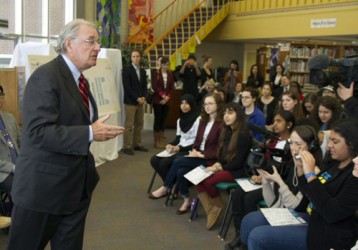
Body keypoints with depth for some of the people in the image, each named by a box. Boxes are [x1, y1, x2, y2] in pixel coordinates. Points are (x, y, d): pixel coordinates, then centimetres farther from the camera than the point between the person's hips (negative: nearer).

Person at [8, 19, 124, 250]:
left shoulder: (80, 80, 11)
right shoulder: (45, 77, -17)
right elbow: (38, 132, -27)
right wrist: (90, 134, -27)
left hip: (77, 185, 8)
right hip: (44, 186, -8)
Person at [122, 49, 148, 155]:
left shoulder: (143, 71, 14)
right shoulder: (126, 69, -6)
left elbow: (144, 86, 13)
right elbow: (127, 87, -13)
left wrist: (143, 97, -5)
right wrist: (137, 98, -15)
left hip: (140, 101, 6)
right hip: (130, 101, -6)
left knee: (139, 124, 9)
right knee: (129, 125, -6)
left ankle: (137, 144, 17)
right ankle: (127, 147, -2)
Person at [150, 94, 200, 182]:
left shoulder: (198, 120, -12)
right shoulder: (180, 120, 16)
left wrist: (180, 148, -19)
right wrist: (171, 145, -4)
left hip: (190, 151, -8)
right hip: (179, 149, 8)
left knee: (164, 163, -25)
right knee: (154, 160, -11)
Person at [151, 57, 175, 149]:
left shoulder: (170, 74, 9)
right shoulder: (156, 73, -3)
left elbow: (172, 88, 6)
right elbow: (154, 87, -9)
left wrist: (167, 97, -8)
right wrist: (163, 95, -15)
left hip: (166, 100, 4)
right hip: (157, 100, -4)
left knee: (163, 119, 7)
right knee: (157, 119, -3)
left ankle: (162, 140, 12)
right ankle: (156, 141, 3)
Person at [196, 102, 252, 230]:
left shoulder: (243, 135, -14)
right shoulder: (227, 132, 12)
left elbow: (238, 162, -16)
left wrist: (219, 167, -15)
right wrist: (217, 164, -4)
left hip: (238, 171, -8)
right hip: (224, 167, 8)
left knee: (208, 180, -28)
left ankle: (217, 207, -3)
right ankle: (211, 210, -14)